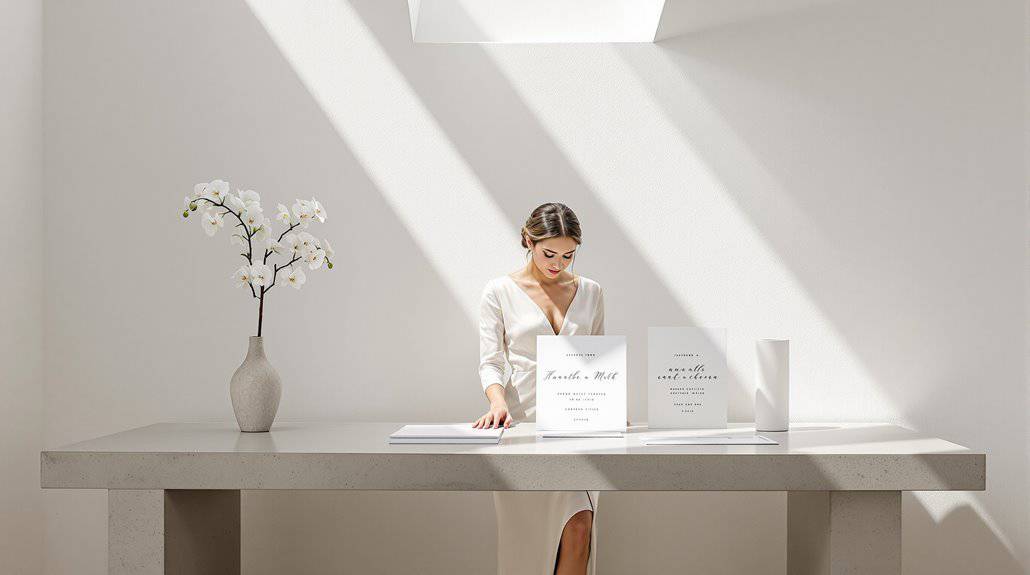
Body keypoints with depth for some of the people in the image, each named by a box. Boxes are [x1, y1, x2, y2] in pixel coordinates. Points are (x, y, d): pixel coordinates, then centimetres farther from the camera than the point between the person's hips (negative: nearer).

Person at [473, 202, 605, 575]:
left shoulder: (589, 292, 11)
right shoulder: (500, 292, 1)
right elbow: (490, 361, -3)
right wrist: (498, 401, -22)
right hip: (524, 418, -2)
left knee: (579, 529, -14)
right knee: (529, 542, -4)